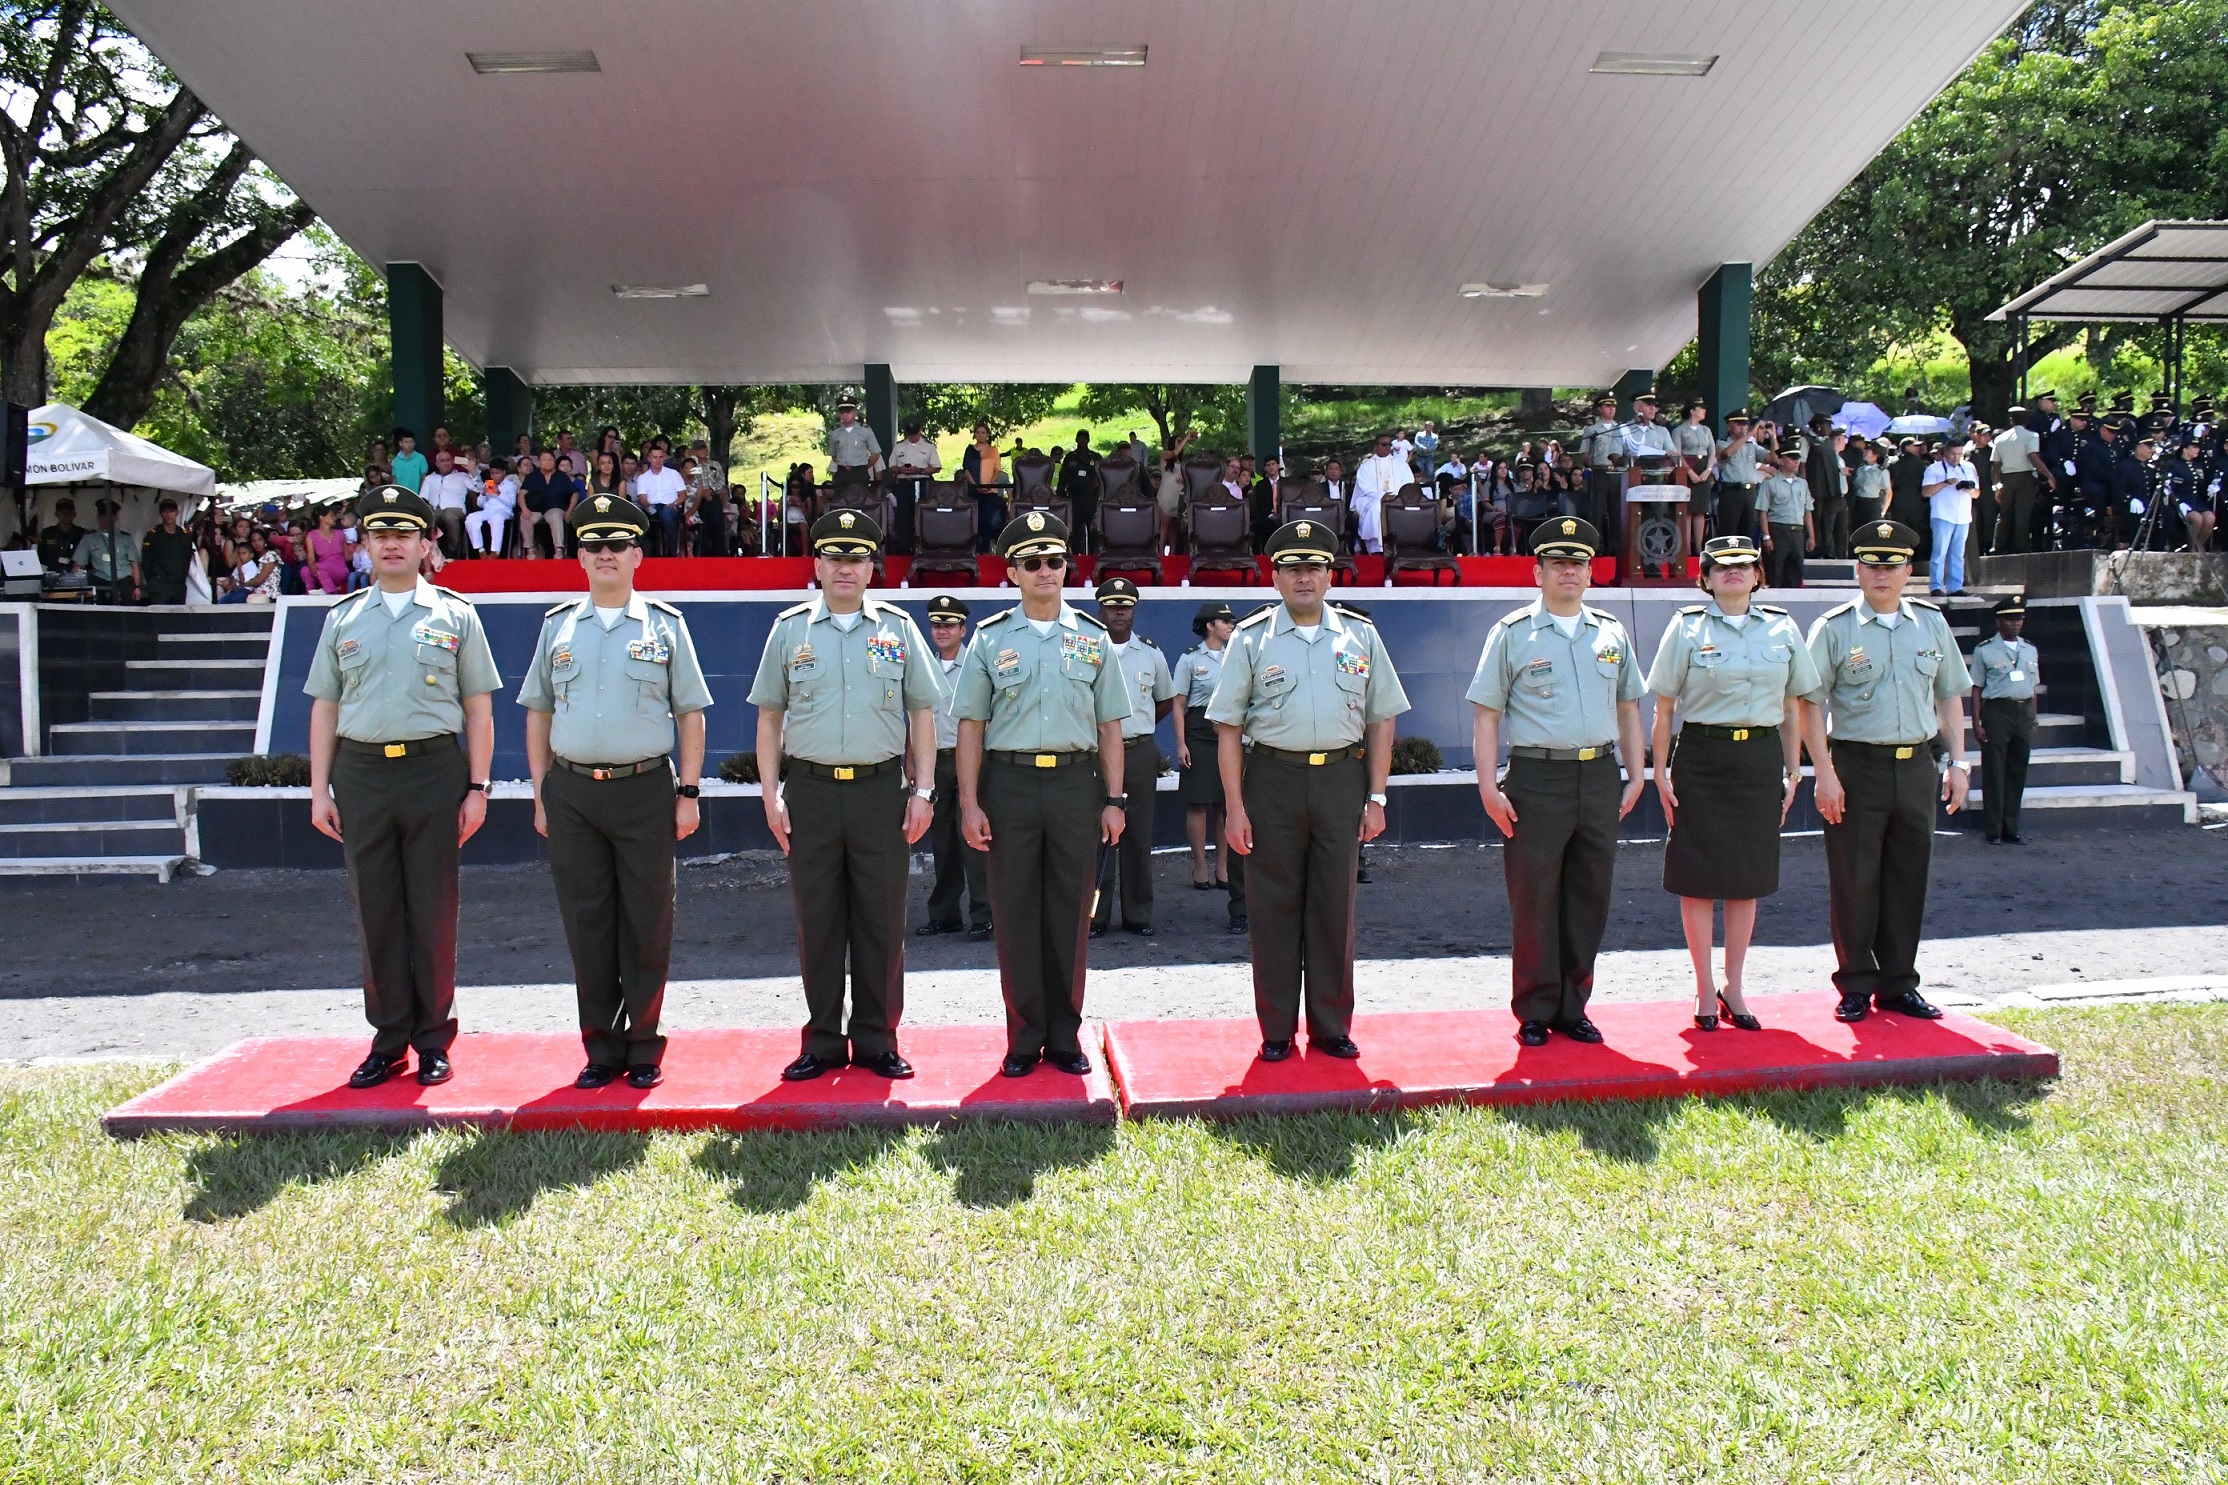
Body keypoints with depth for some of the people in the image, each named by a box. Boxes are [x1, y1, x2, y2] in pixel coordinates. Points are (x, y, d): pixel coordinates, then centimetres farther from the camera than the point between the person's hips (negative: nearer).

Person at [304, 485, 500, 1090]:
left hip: (434, 769, -2)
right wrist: (320, 790, 6)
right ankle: (388, 1040, 16)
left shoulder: (455, 615, 6)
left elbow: (478, 709, 4)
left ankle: (433, 1040, 12)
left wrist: (477, 787, -3)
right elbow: (324, 707, 13)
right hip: (360, 773, 3)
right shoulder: (342, 618, 13)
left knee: (433, 910, 2)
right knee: (376, 912, 6)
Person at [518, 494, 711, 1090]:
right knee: (586, 924, 6)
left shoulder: (666, 626, 5)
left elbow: (690, 715, 4)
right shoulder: (557, 626, 11)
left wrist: (688, 792, -2)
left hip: (645, 790, -2)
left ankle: (644, 1050, 15)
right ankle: (602, 1050, 18)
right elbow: (538, 713, 13)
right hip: (572, 793, 2)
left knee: (646, 924, 3)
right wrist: (541, 795, 7)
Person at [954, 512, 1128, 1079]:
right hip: (1009, 783, -1)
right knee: (1015, 915, 4)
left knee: (1070, 915, 6)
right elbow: (971, 725, 3)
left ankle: (1065, 1037, 17)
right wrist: (970, 803, -4)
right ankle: (1024, 1039, 15)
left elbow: (1109, 725, 10)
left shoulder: (1092, 638, 8)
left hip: (1075, 784, 1)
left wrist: (1113, 799, 3)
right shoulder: (989, 639, 4)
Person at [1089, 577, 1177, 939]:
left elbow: (1166, 699, 22)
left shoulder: (1151, 653, 8)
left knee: (1139, 835, 6)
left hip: (1140, 753, 2)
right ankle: (1095, 914, 7)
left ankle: (1138, 914, 14)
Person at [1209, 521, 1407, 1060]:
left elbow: (1380, 720, 10)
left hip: (1341, 780, 2)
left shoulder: (1360, 636, 7)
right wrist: (1235, 807, -5)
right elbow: (1229, 727, 1)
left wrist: (1375, 798, 4)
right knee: (1274, 908, 5)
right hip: (1273, 779, -1)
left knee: (1335, 905, 8)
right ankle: (1276, 1030, 16)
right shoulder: (1250, 639, 2)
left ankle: (1332, 1027, 20)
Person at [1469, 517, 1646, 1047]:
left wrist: (1636, 776, 11)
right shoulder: (1512, 634, 1)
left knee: (1589, 899, 9)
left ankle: (1574, 1007, 21)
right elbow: (1486, 715, -2)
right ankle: (1535, 1013, 13)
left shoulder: (1612, 634, 12)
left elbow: (1627, 709, 18)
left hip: (1600, 779, 4)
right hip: (1537, 779, -4)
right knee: (1534, 902, 1)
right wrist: (1489, 787, -9)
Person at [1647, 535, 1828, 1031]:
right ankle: (1705, 988, 15)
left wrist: (1792, 772, 8)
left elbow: (1794, 705, 12)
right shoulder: (1687, 628, -1)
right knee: (1698, 876, 2)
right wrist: (1661, 773, -5)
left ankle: (1734, 986, 21)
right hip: (1700, 758, -3)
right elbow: (1664, 708, -1)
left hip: (1761, 759, 3)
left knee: (1749, 877, 9)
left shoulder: (1781, 628, 7)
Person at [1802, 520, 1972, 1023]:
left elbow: (1950, 695, 15)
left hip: (1917, 767, 4)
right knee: (1854, 880, 1)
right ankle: (1855, 986, 14)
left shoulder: (1931, 623, 9)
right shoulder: (1833, 628, -3)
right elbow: (1811, 703, -5)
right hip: (1857, 766, -4)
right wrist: (1825, 773, -12)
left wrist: (1958, 762, 9)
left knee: (1908, 879, 9)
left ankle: (1898, 984, 21)